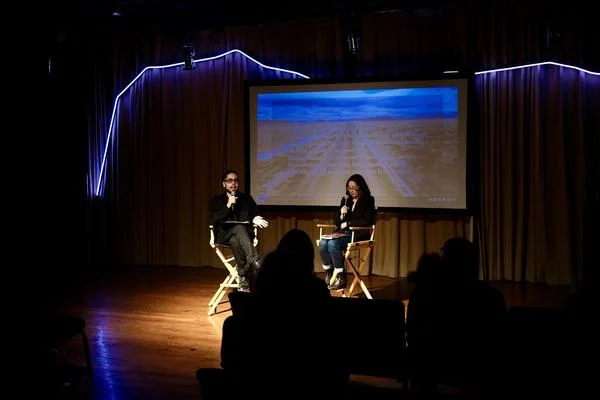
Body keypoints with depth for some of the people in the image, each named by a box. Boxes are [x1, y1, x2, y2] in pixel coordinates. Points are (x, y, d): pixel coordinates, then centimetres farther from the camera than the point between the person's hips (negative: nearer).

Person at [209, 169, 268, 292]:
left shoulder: (247, 198, 19)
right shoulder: (216, 200, 13)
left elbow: (255, 215, 14)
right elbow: (214, 220, -2)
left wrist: (255, 220, -11)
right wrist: (228, 205, -11)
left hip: (244, 232, 1)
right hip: (224, 234, -1)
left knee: (236, 242, -38)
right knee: (239, 228, -38)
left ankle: (243, 281, -50)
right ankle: (256, 262, -51)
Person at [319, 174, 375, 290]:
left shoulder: (368, 200, 1)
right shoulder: (346, 200, 16)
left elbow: (367, 221, -9)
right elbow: (337, 222, 16)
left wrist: (348, 223, -10)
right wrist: (341, 214, -6)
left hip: (358, 234, -6)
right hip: (343, 232, 6)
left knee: (333, 243, -31)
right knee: (323, 243, -25)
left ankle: (341, 277, -22)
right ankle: (329, 274, -14)